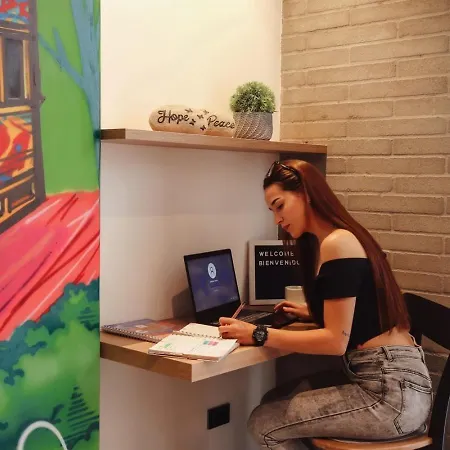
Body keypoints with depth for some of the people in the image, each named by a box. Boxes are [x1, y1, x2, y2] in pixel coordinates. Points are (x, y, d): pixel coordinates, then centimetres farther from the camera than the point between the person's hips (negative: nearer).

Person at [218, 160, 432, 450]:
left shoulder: (337, 243, -17)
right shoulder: (344, 238, 13)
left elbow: (336, 341, -19)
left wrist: (259, 335, -16)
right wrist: (312, 312, 27)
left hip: (390, 391, -10)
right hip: (390, 380, 10)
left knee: (263, 423, -4)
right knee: (275, 402, 15)